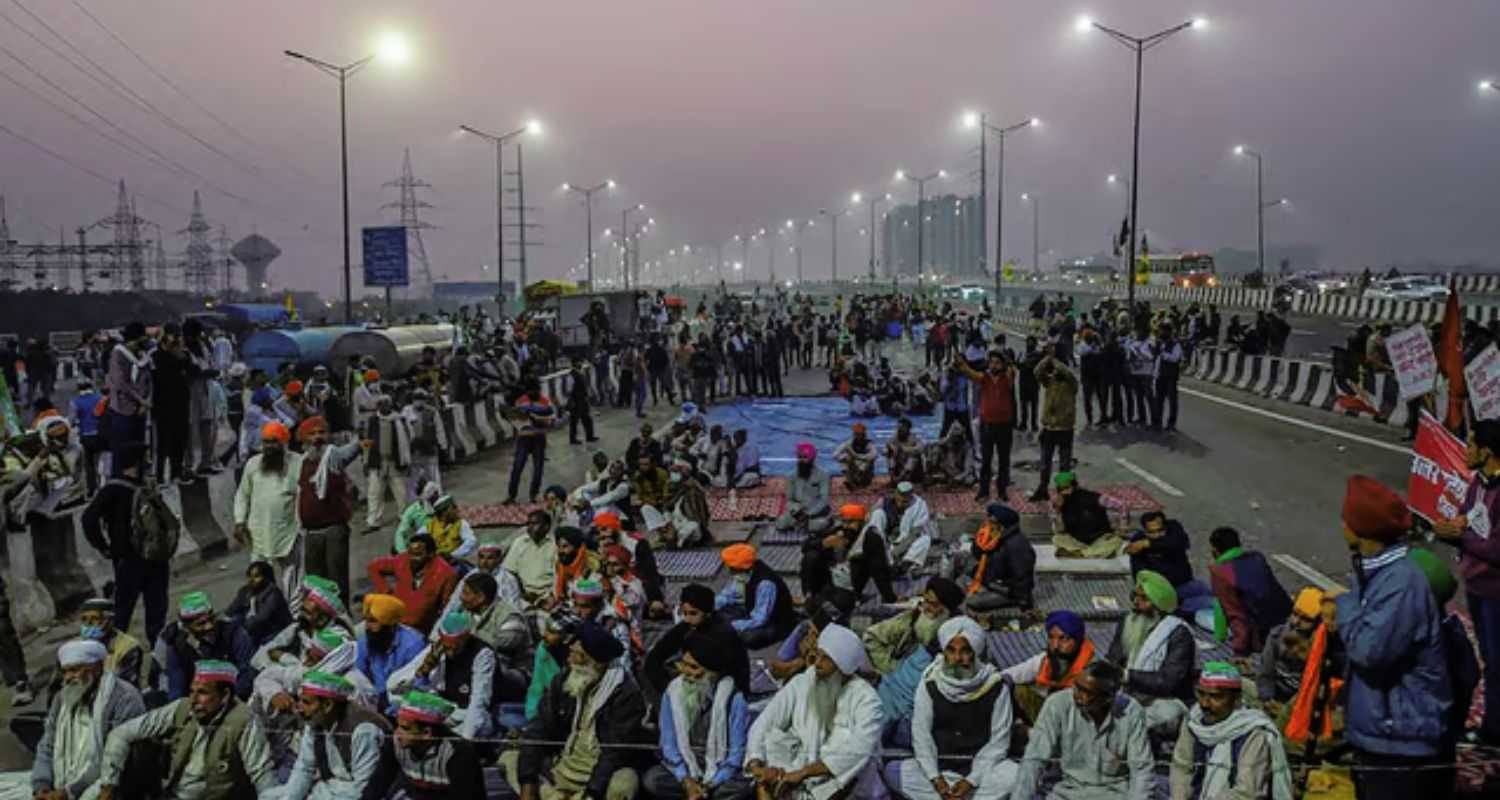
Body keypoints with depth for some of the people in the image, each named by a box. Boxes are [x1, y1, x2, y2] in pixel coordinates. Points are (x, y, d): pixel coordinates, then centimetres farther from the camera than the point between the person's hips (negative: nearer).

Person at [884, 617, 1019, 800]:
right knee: (893, 771, -24)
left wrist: (972, 780, -16)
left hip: (981, 767, -1)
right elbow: (921, 734, -4)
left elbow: (998, 740, -7)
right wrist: (935, 778, -16)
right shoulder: (930, 684, -3)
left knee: (1014, 775, -32)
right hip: (939, 766, 1)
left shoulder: (996, 686, -6)